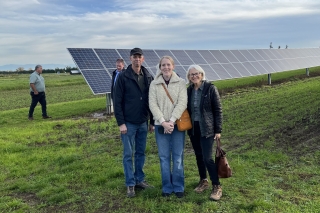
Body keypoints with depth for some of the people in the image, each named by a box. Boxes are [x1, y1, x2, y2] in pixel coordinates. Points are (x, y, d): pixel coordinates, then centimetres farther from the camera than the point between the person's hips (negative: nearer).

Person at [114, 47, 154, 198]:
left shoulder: (148, 77, 5)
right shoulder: (123, 77, -7)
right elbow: (117, 102, -9)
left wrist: (152, 121, 7)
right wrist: (121, 123, -13)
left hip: (143, 123, 4)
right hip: (128, 123, -4)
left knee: (141, 153, 13)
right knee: (128, 154, 3)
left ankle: (139, 179, 26)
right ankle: (130, 184, 13)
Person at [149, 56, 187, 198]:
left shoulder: (181, 83, 1)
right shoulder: (154, 84, 3)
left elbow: (182, 103, -8)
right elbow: (152, 105, -4)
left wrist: (172, 121, -17)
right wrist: (163, 122, -14)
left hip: (177, 124, -1)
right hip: (160, 125, 1)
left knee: (178, 156, 5)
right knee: (164, 157, 6)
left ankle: (178, 187, 17)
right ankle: (167, 187, 18)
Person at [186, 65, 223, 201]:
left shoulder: (210, 88, -8)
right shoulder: (189, 90, 5)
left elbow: (218, 110, -7)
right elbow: (187, 109, 11)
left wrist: (218, 130, -9)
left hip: (206, 128, -5)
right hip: (193, 128, 5)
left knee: (207, 158, -8)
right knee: (199, 156, 14)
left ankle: (217, 187, 6)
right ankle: (203, 181, 31)